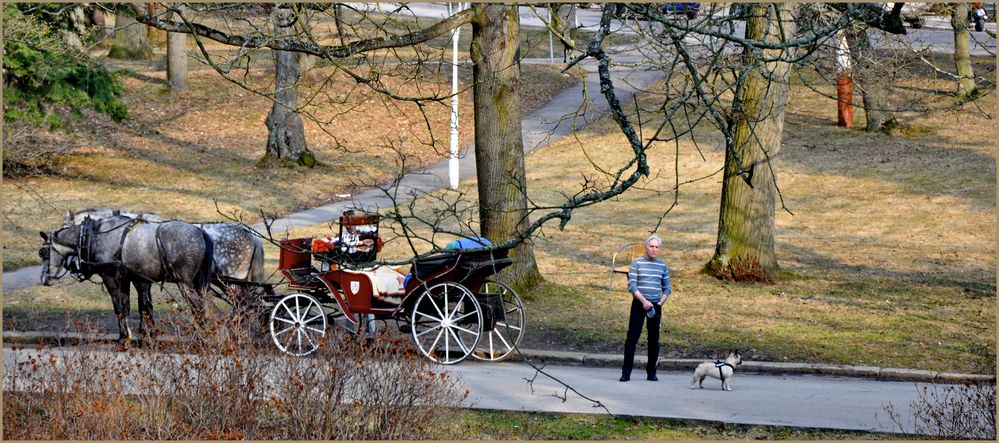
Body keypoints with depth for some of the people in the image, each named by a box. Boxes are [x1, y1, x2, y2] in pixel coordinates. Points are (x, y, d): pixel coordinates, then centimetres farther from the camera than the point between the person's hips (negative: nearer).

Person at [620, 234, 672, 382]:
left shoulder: (662, 265, 9)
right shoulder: (637, 263, -1)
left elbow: (667, 288, 14)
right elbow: (631, 285, -7)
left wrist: (661, 302, -2)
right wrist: (644, 301, -16)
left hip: (655, 306, 3)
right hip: (639, 304, -3)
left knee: (654, 339, 4)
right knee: (632, 337, -6)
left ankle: (651, 371, 13)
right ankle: (626, 372, -3)